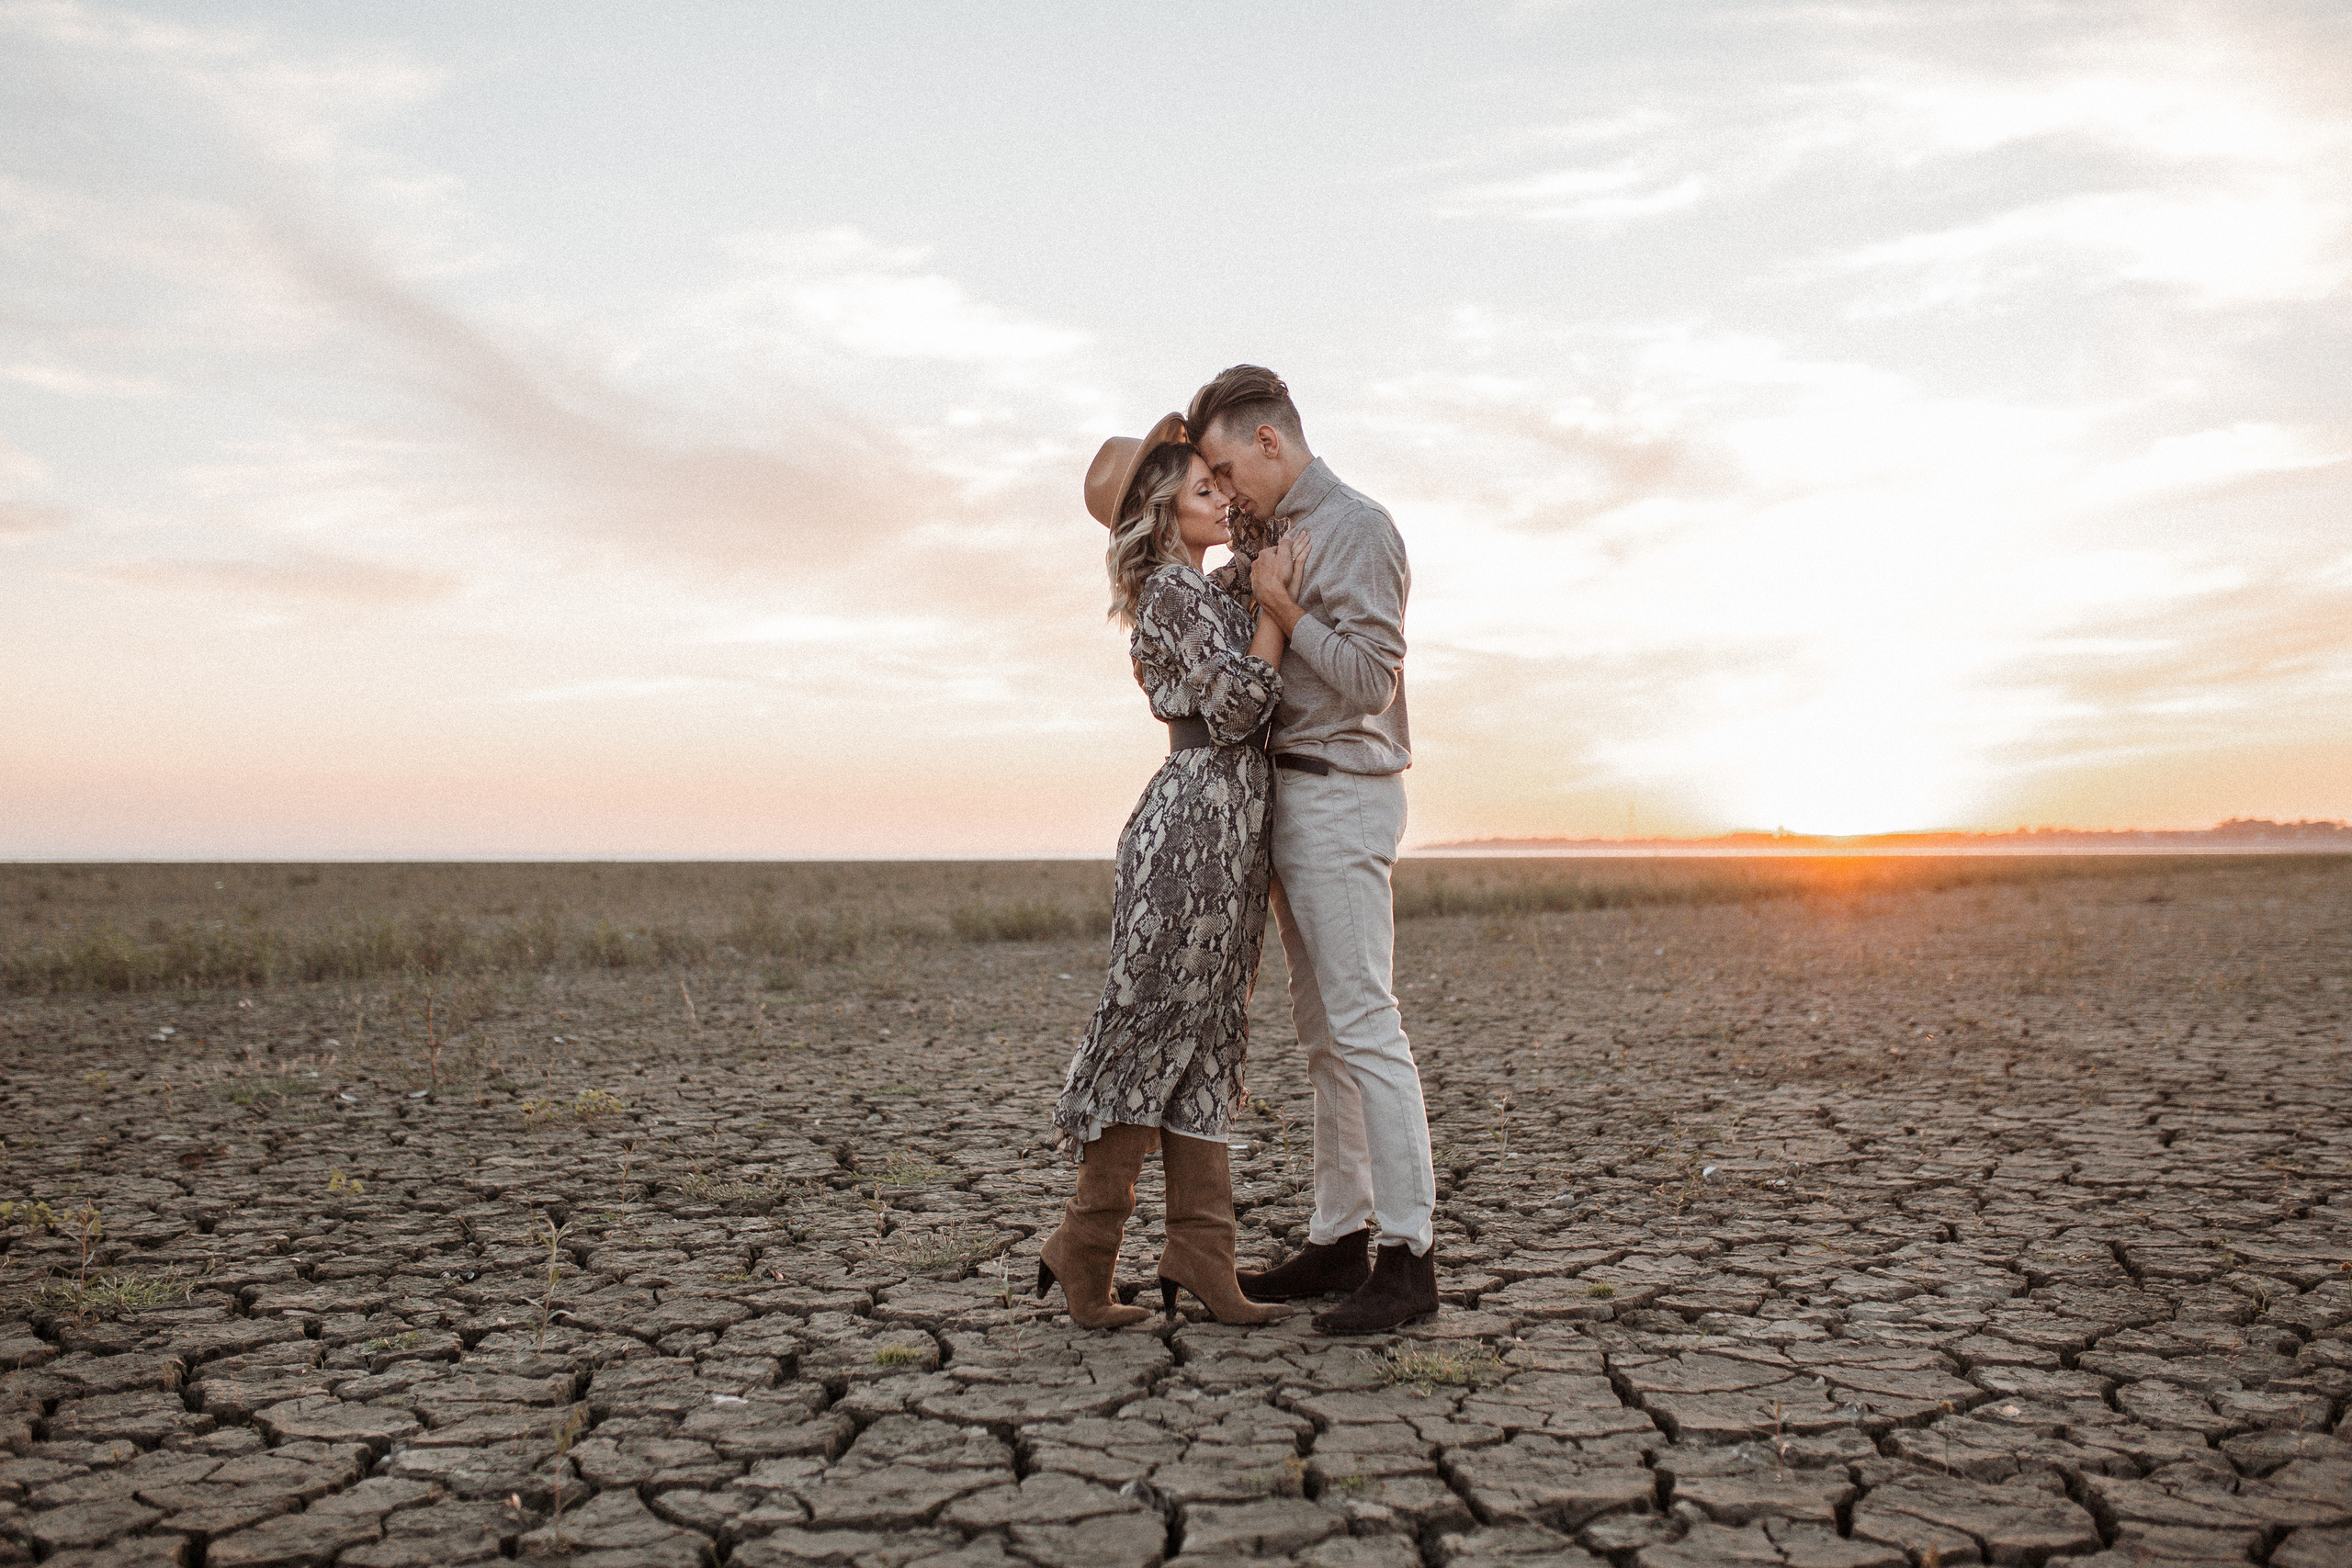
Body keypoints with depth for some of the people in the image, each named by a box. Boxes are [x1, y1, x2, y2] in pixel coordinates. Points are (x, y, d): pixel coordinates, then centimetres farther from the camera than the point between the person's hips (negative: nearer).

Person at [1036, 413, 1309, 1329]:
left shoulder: (1215, 589, 20)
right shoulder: (1172, 591, -8)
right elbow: (1237, 708, -16)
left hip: (1229, 831, 10)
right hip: (1195, 823, -10)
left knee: (1206, 1039, 5)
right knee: (1151, 1027, -5)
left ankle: (1199, 1257, 7)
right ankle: (1086, 1254, 3)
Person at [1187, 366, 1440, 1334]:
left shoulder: (1357, 527, -8)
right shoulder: (1283, 536, 18)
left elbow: (1370, 680, -16)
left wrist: (1282, 608, -11)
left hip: (1342, 792, -9)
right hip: (1289, 794, 9)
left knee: (1364, 1026, -10)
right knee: (1322, 1034, 10)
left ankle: (1409, 1254, -6)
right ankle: (1340, 1236, 16)